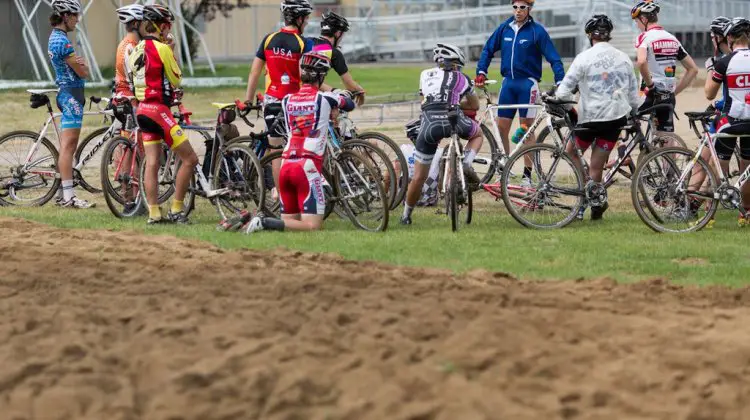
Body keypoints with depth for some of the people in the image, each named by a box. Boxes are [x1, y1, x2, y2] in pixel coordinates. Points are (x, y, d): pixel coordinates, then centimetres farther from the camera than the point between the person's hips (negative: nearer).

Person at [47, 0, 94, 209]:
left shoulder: (55, 38, 15)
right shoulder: (62, 41, -17)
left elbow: (80, 67, 15)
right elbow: (83, 72, -15)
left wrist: (81, 63, -7)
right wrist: (83, 65, 7)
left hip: (66, 92, 11)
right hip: (72, 93, -11)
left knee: (68, 146, 12)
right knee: (68, 146, -12)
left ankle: (65, 195, 15)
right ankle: (68, 196, -14)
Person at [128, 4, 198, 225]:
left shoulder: (137, 49, 11)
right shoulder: (161, 48, -12)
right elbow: (176, 80, -4)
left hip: (142, 109, 9)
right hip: (159, 109, -9)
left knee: (152, 163, 6)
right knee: (190, 158, -3)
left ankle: (154, 213, 2)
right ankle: (176, 210, -4)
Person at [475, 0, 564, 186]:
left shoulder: (537, 31, -8)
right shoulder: (504, 29, 5)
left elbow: (554, 59, -8)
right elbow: (488, 50, 14)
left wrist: (560, 83, -18)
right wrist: (481, 72, 2)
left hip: (528, 83, -4)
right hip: (508, 82, 5)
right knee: (501, 127, 3)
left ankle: (527, 175, 3)